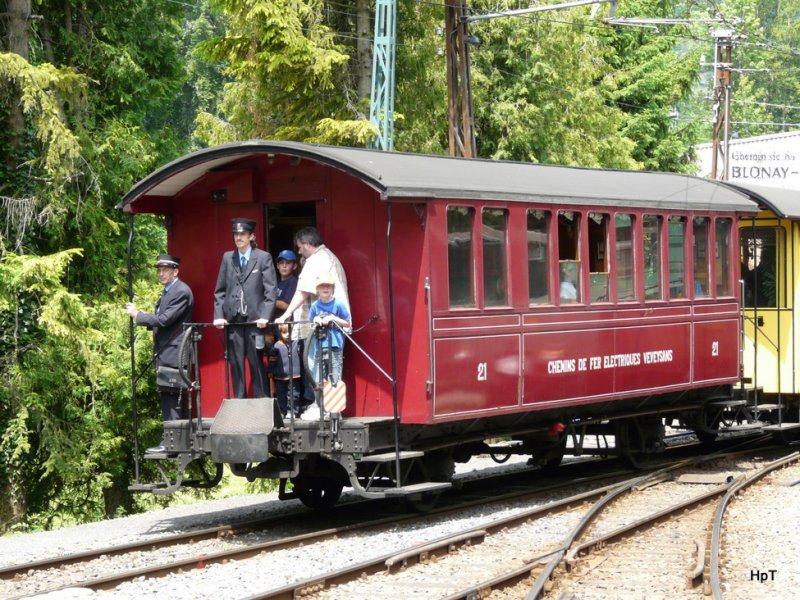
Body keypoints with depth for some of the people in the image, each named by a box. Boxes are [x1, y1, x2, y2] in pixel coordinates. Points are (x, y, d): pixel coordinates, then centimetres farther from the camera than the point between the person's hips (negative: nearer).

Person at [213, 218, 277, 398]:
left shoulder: (263, 258, 2)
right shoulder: (227, 258, 12)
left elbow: (271, 290, -3)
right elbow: (220, 290, 13)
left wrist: (265, 316, -13)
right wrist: (219, 315, 1)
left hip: (255, 320, -3)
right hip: (232, 320, 3)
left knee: (257, 364, -2)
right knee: (236, 365, 3)